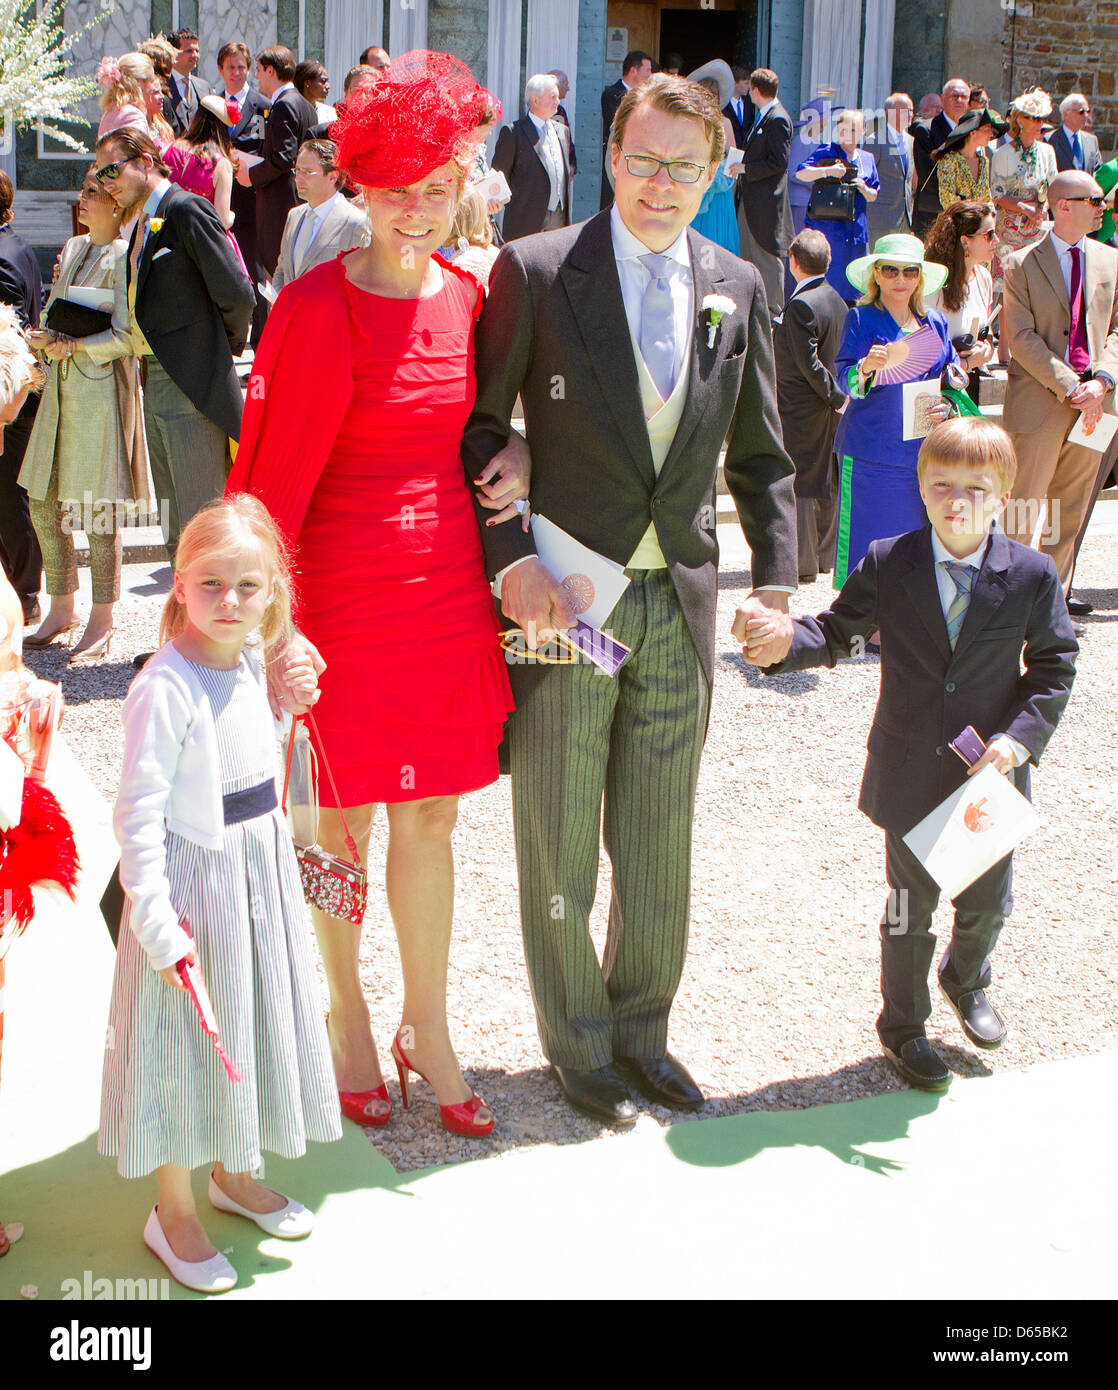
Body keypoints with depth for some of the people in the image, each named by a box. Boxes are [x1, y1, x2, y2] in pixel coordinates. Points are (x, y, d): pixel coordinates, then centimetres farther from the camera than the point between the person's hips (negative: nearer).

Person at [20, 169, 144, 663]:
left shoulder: (122, 257, -8)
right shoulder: (73, 248, 16)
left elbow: (125, 337, -14)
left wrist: (72, 345, -17)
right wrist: (45, 337, 1)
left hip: (101, 387, -8)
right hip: (61, 384, 8)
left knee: (98, 510, -4)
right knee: (43, 501, 9)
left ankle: (101, 623, 6)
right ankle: (61, 609, 23)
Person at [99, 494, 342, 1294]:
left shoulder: (249, 665, 1)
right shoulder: (166, 688, -23)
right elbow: (139, 811, -24)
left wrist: (282, 706, 7)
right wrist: (154, 919, -25)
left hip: (261, 870, 8)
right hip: (195, 883, -8)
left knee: (254, 1022, 20)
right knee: (188, 1038, 5)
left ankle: (234, 1175, 42)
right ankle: (174, 1214, 24)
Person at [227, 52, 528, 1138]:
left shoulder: (466, 295, 4)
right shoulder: (318, 307, -14)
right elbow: (275, 476, -13)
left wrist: (511, 464, 0)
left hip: (450, 589, 5)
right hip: (348, 596, -5)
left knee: (431, 814, 13)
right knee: (343, 817, 10)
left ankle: (426, 1029, 29)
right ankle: (347, 1016, 32)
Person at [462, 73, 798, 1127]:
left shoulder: (737, 290, 5)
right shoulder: (536, 271, -7)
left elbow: (760, 455, 12)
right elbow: (477, 426, -3)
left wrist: (774, 583, 3)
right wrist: (510, 559, -14)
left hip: (677, 605, 4)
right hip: (559, 604, -3)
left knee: (658, 850, 14)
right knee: (559, 849, 8)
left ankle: (639, 1031, 34)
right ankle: (578, 1047, 27)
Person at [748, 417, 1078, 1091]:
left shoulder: (1032, 575, -8)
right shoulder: (887, 564, -7)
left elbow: (1054, 666, 0)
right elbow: (837, 632, 0)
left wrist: (1023, 736, -13)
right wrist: (784, 643, -20)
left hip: (992, 771, 1)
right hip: (911, 776, -1)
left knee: (988, 901, 17)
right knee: (912, 905, 9)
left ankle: (967, 979, 50)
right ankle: (903, 1023, 30)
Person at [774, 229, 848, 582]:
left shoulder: (800, 305, -20)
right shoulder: (837, 301, 6)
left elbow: (808, 363, -21)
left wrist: (836, 396, -12)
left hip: (798, 410, -9)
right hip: (827, 409, 9)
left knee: (794, 483, -1)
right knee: (825, 480, 15)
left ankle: (801, 563, 2)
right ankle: (824, 555, 24)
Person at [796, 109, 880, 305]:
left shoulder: (867, 159, 16)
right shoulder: (827, 152, 1)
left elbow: (873, 196, 19)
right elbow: (800, 173, -11)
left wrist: (865, 190, -4)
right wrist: (828, 170, -24)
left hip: (855, 228, 5)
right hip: (826, 225, -5)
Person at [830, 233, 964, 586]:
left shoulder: (935, 323, 15)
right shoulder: (861, 319, 1)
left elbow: (955, 378, 17)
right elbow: (845, 379, -9)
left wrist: (946, 406, -4)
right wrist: (866, 367, -31)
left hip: (923, 448, 4)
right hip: (871, 448, -4)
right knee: (867, 539, -7)